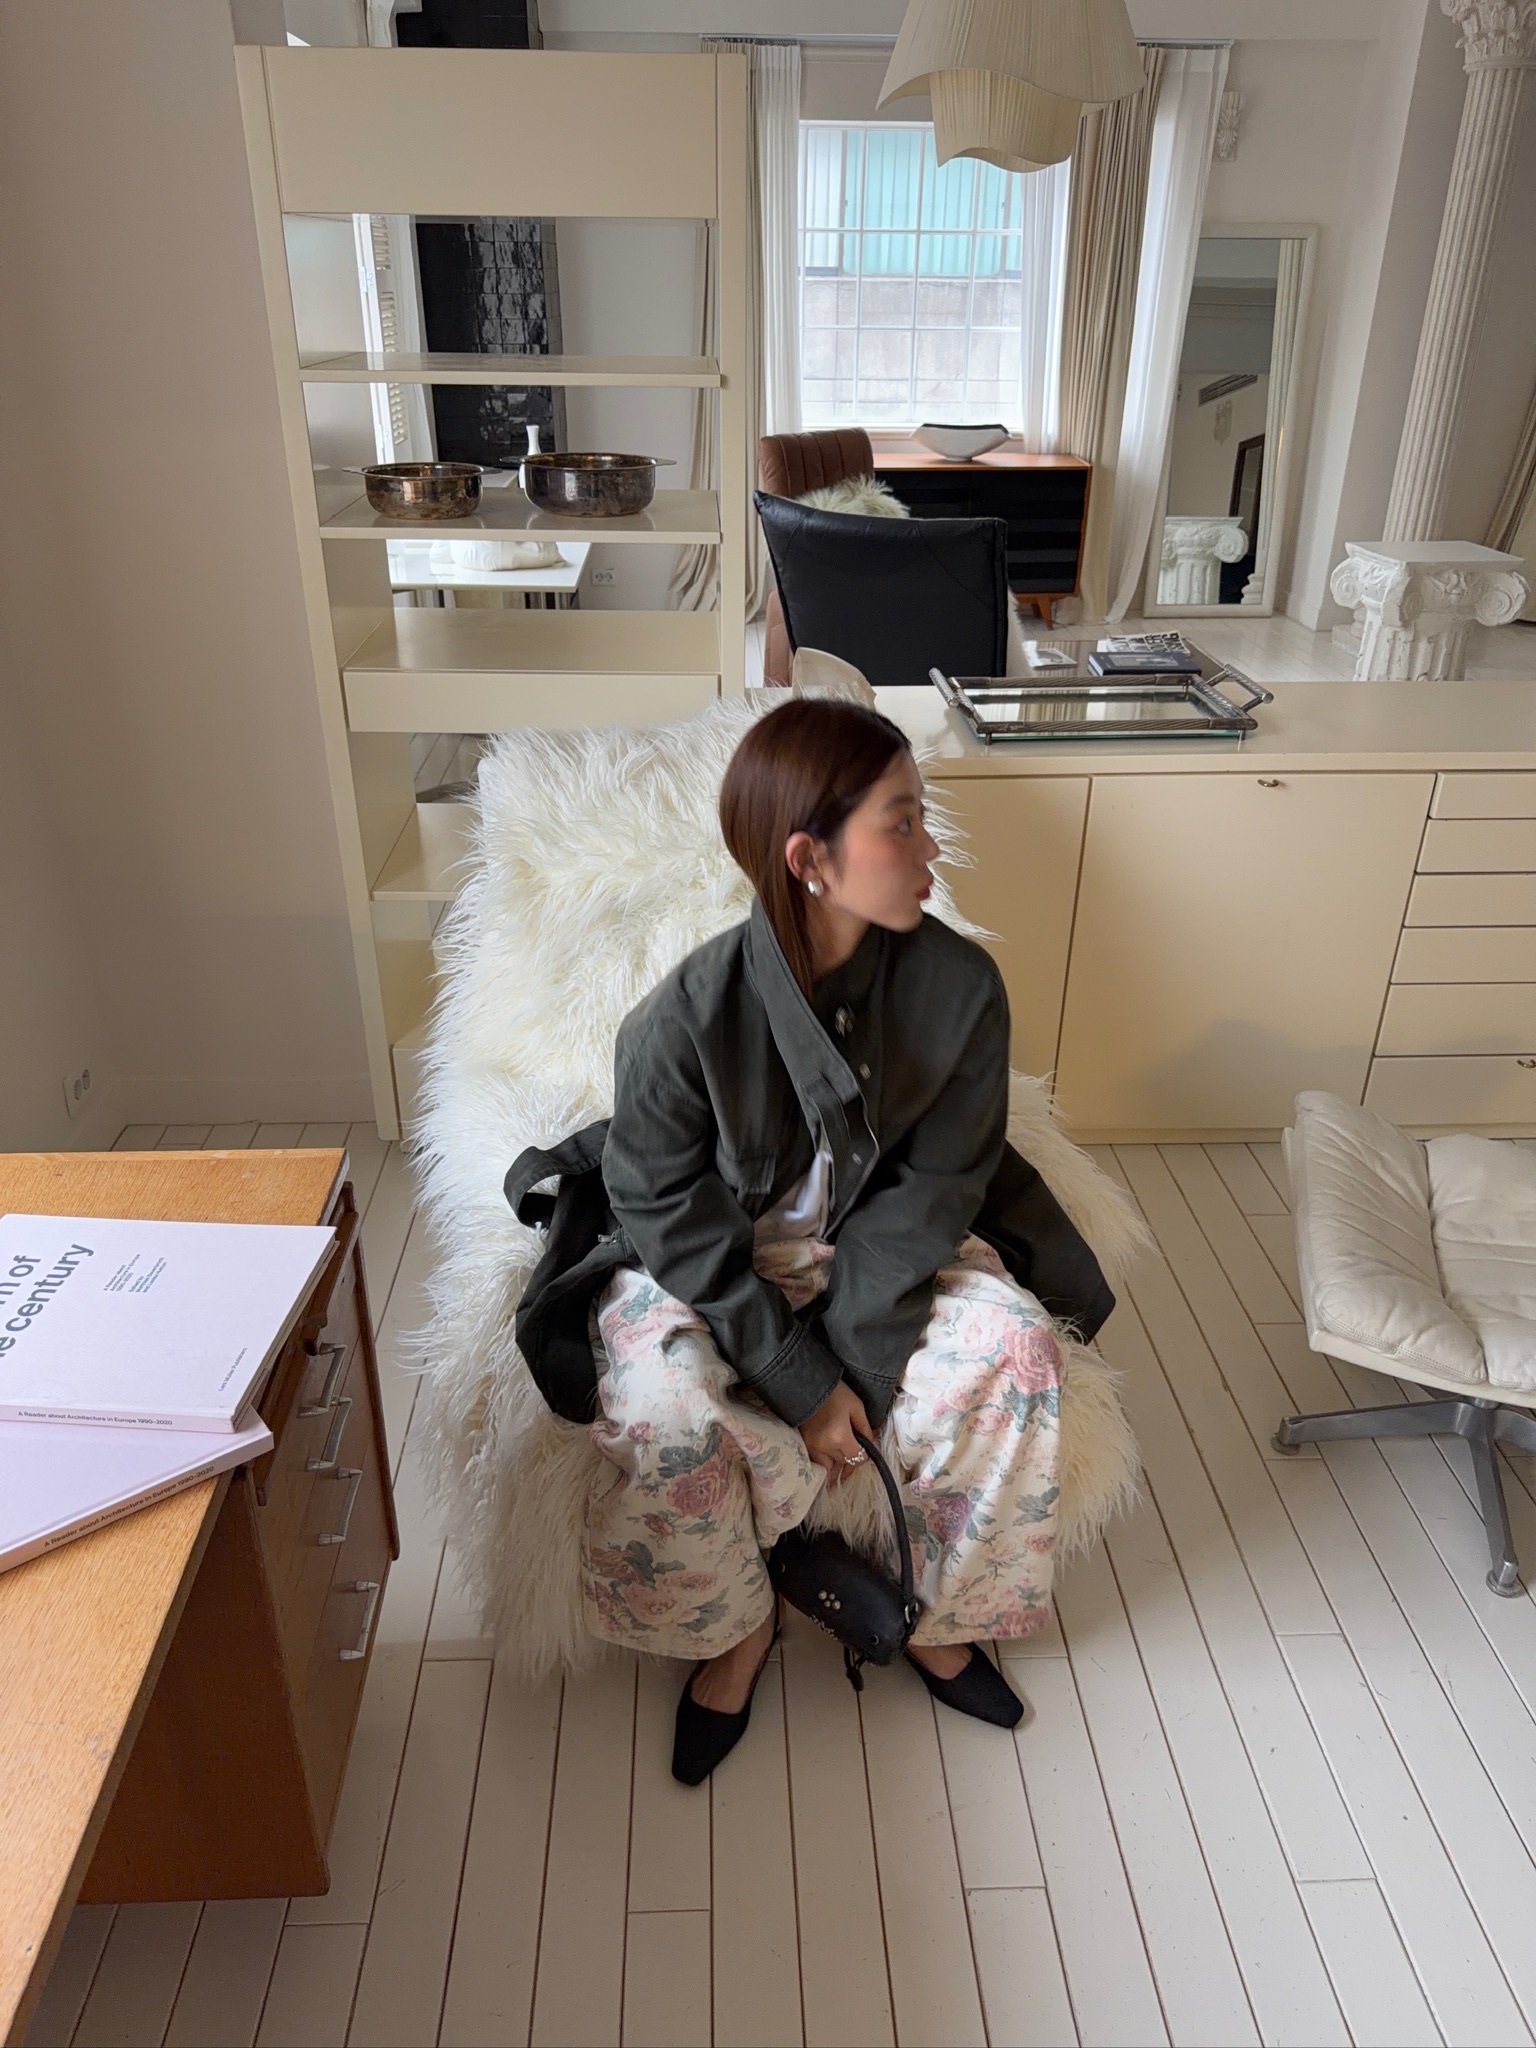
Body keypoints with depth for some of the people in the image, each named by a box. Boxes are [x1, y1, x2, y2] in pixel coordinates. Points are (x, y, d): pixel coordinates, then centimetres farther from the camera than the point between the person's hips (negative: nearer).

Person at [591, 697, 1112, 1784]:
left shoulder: (959, 984, -19)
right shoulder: (687, 1015, -27)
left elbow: (933, 1186, -12)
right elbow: (677, 1222, -18)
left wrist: (850, 1363, -18)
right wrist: (799, 1382, -21)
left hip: (877, 1252, 3)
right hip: (713, 1265, -2)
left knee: (1014, 1343, -22)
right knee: (661, 1409, -30)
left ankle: (942, 1612, 5)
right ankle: (734, 1626, 4)